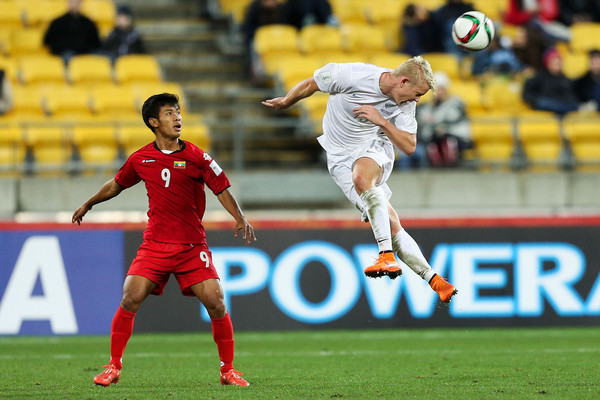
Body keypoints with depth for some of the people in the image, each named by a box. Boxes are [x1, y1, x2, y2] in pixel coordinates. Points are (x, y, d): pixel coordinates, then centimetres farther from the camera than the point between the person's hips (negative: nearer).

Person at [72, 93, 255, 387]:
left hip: (193, 246, -1)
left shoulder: (197, 158, -3)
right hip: (154, 244, 1)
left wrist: (240, 219, -16)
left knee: (215, 303, -12)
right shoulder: (140, 159, 4)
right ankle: (114, 367, 2)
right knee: (130, 300, -13)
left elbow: (221, 189, 0)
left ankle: (228, 370, 3)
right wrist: (88, 205, 34)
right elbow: (117, 184, 22)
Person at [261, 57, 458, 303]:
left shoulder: (406, 104, -9)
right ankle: (432, 278, -9)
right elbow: (310, 85, -7)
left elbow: (409, 147, -5)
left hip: (374, 147, 1)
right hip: (340, 157, -1)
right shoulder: (352, 76, -22)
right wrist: (284, 103, 10)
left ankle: (387, 256, -43)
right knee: (389, 224, -13)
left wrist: (382, 121, -21)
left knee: (362, 178, -38)